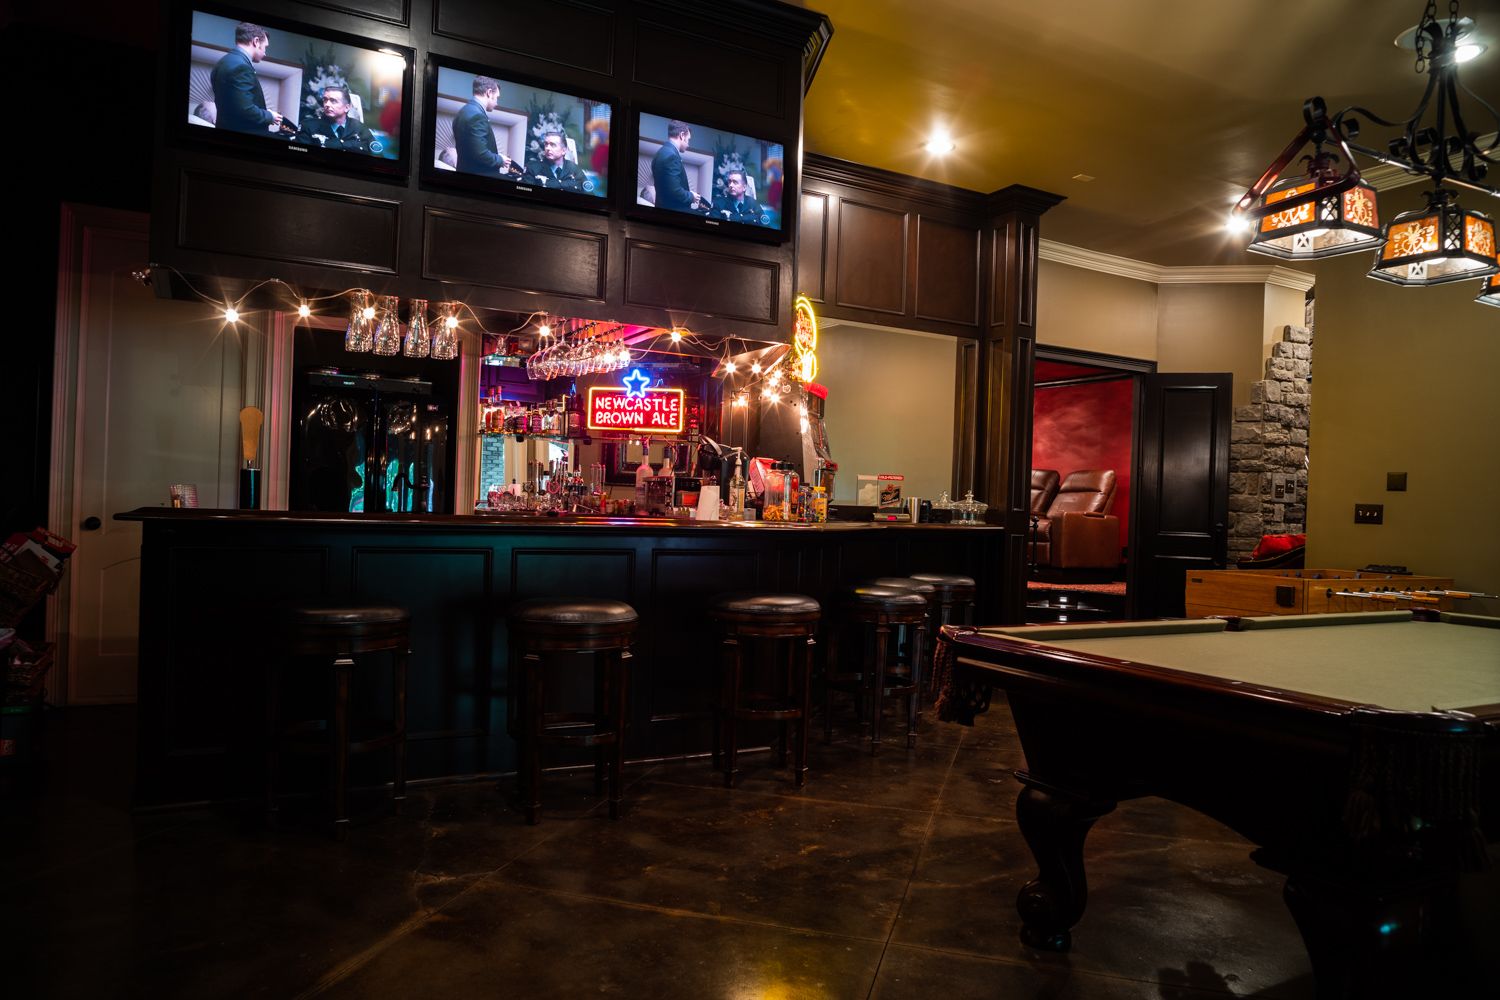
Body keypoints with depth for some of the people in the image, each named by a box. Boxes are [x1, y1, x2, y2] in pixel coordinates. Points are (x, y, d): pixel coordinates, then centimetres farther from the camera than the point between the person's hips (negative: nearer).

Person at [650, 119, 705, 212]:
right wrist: (691, 196, -7)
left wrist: (688, 193, 13)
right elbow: (674, 191, -23)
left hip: (665, 208, 10)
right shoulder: (671, 155, -17)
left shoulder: (662, 152, 13)